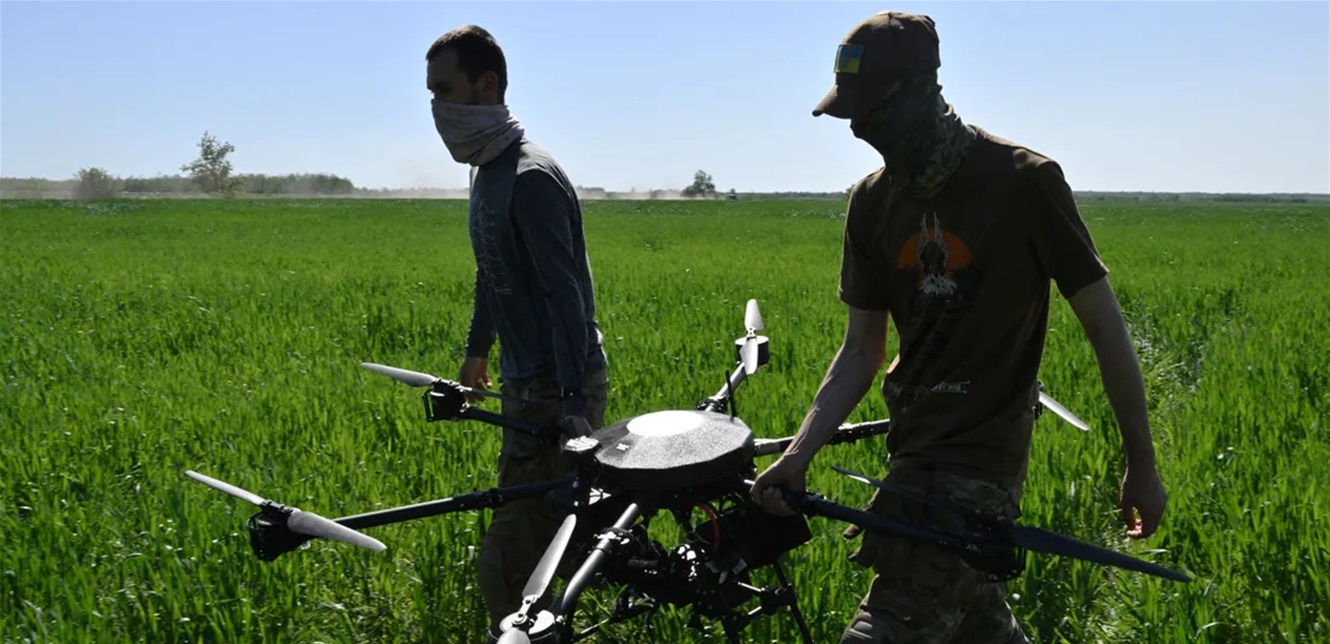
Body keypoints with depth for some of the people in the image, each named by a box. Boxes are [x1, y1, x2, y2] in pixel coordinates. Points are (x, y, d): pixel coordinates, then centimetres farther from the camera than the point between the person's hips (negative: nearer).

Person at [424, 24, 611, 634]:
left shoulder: (531, 179, -17)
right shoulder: (485, 171, 13)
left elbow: (566, 293, -23)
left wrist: (573, 403, -28)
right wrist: (477, 349, 33)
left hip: (557, 389, -10)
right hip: (526, 381, 10)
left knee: (510, 558, -10)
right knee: (550, 533, 18)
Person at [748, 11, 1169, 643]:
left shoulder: (1024, 181, -12)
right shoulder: (873, 201, 4)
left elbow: (1104, 324, -6)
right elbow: (860, 351, 7)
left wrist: (1142, 465, -1)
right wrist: (798, 454, -6)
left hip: (979, 454, -6)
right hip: (914, 443, 6)